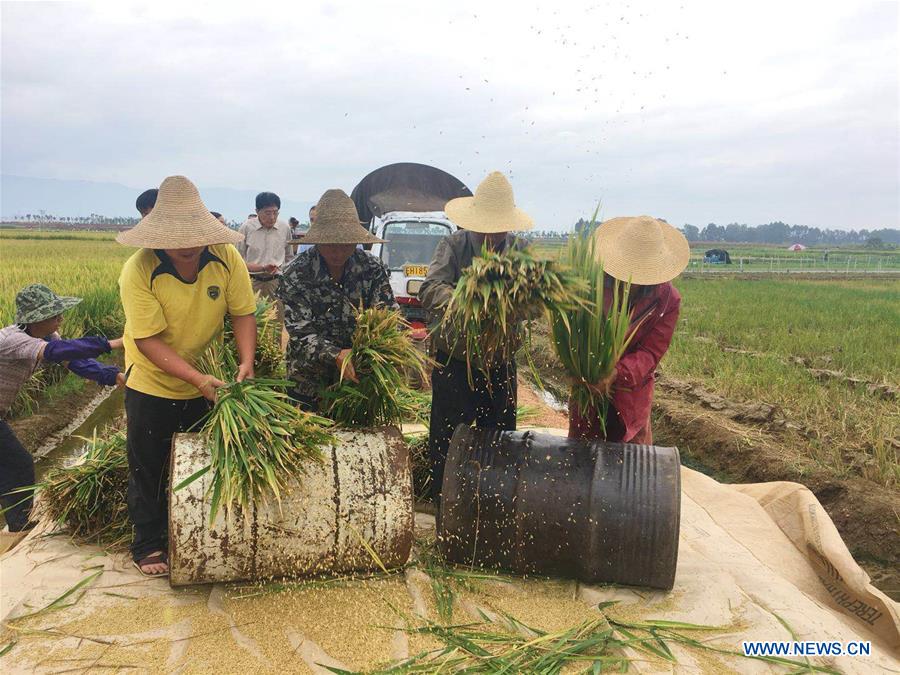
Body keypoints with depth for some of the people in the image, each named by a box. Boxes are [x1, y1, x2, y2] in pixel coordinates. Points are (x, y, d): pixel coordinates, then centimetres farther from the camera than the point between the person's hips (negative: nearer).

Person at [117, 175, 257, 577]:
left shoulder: (227, 258, -18)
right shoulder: (139, 271, -26)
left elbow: (242, 313, -11)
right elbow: (148, 340, -27)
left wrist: (246, 361, -28)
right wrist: (198, 379, -35)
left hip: (210, 381, 3)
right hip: (153, 382, -2)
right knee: (148, 468, 8)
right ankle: (148, 546, 26)